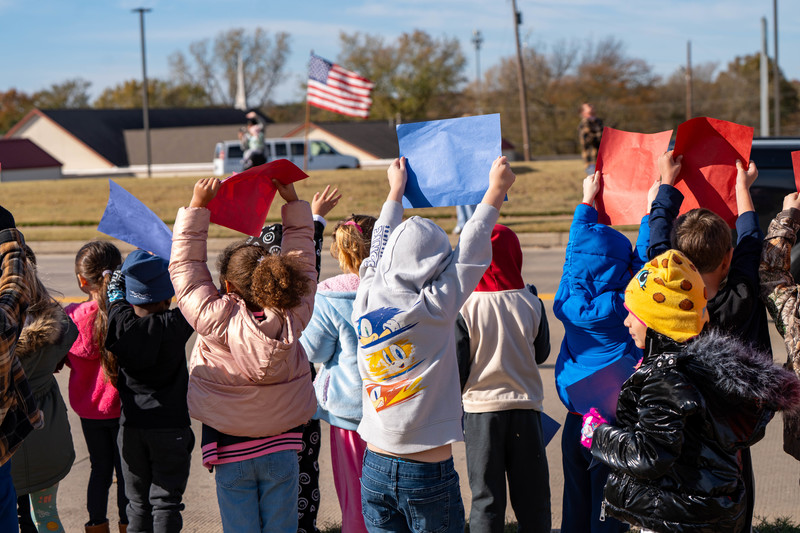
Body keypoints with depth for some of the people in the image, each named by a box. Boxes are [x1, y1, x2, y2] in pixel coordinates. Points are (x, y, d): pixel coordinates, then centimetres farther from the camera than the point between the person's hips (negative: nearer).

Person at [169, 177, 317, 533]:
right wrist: (293, 202, 8)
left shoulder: (217, 319, -22)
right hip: (282, 447, 2)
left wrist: (197, 206, -9)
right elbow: (302, 259, 2)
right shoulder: (294, 316, -14)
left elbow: (185, 266, -10)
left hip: (231, 450, -2)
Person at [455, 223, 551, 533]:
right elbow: (541, 353, 8)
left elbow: (457, 365, -7)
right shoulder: (530, 303, -6)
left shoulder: (465, 307, -12)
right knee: (532, 496, 11)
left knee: (486, 496, 7)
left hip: (481, 407, -1)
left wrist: (455, 395, 10)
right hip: (526, 405, 1)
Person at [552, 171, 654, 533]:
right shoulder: (619, 307, -15)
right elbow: (643, 258, -2)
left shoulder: (569, 304, -2)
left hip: (576, 421, 5)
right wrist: (653, 208, 9)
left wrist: (587, 201, 25)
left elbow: (575, 249, 13)